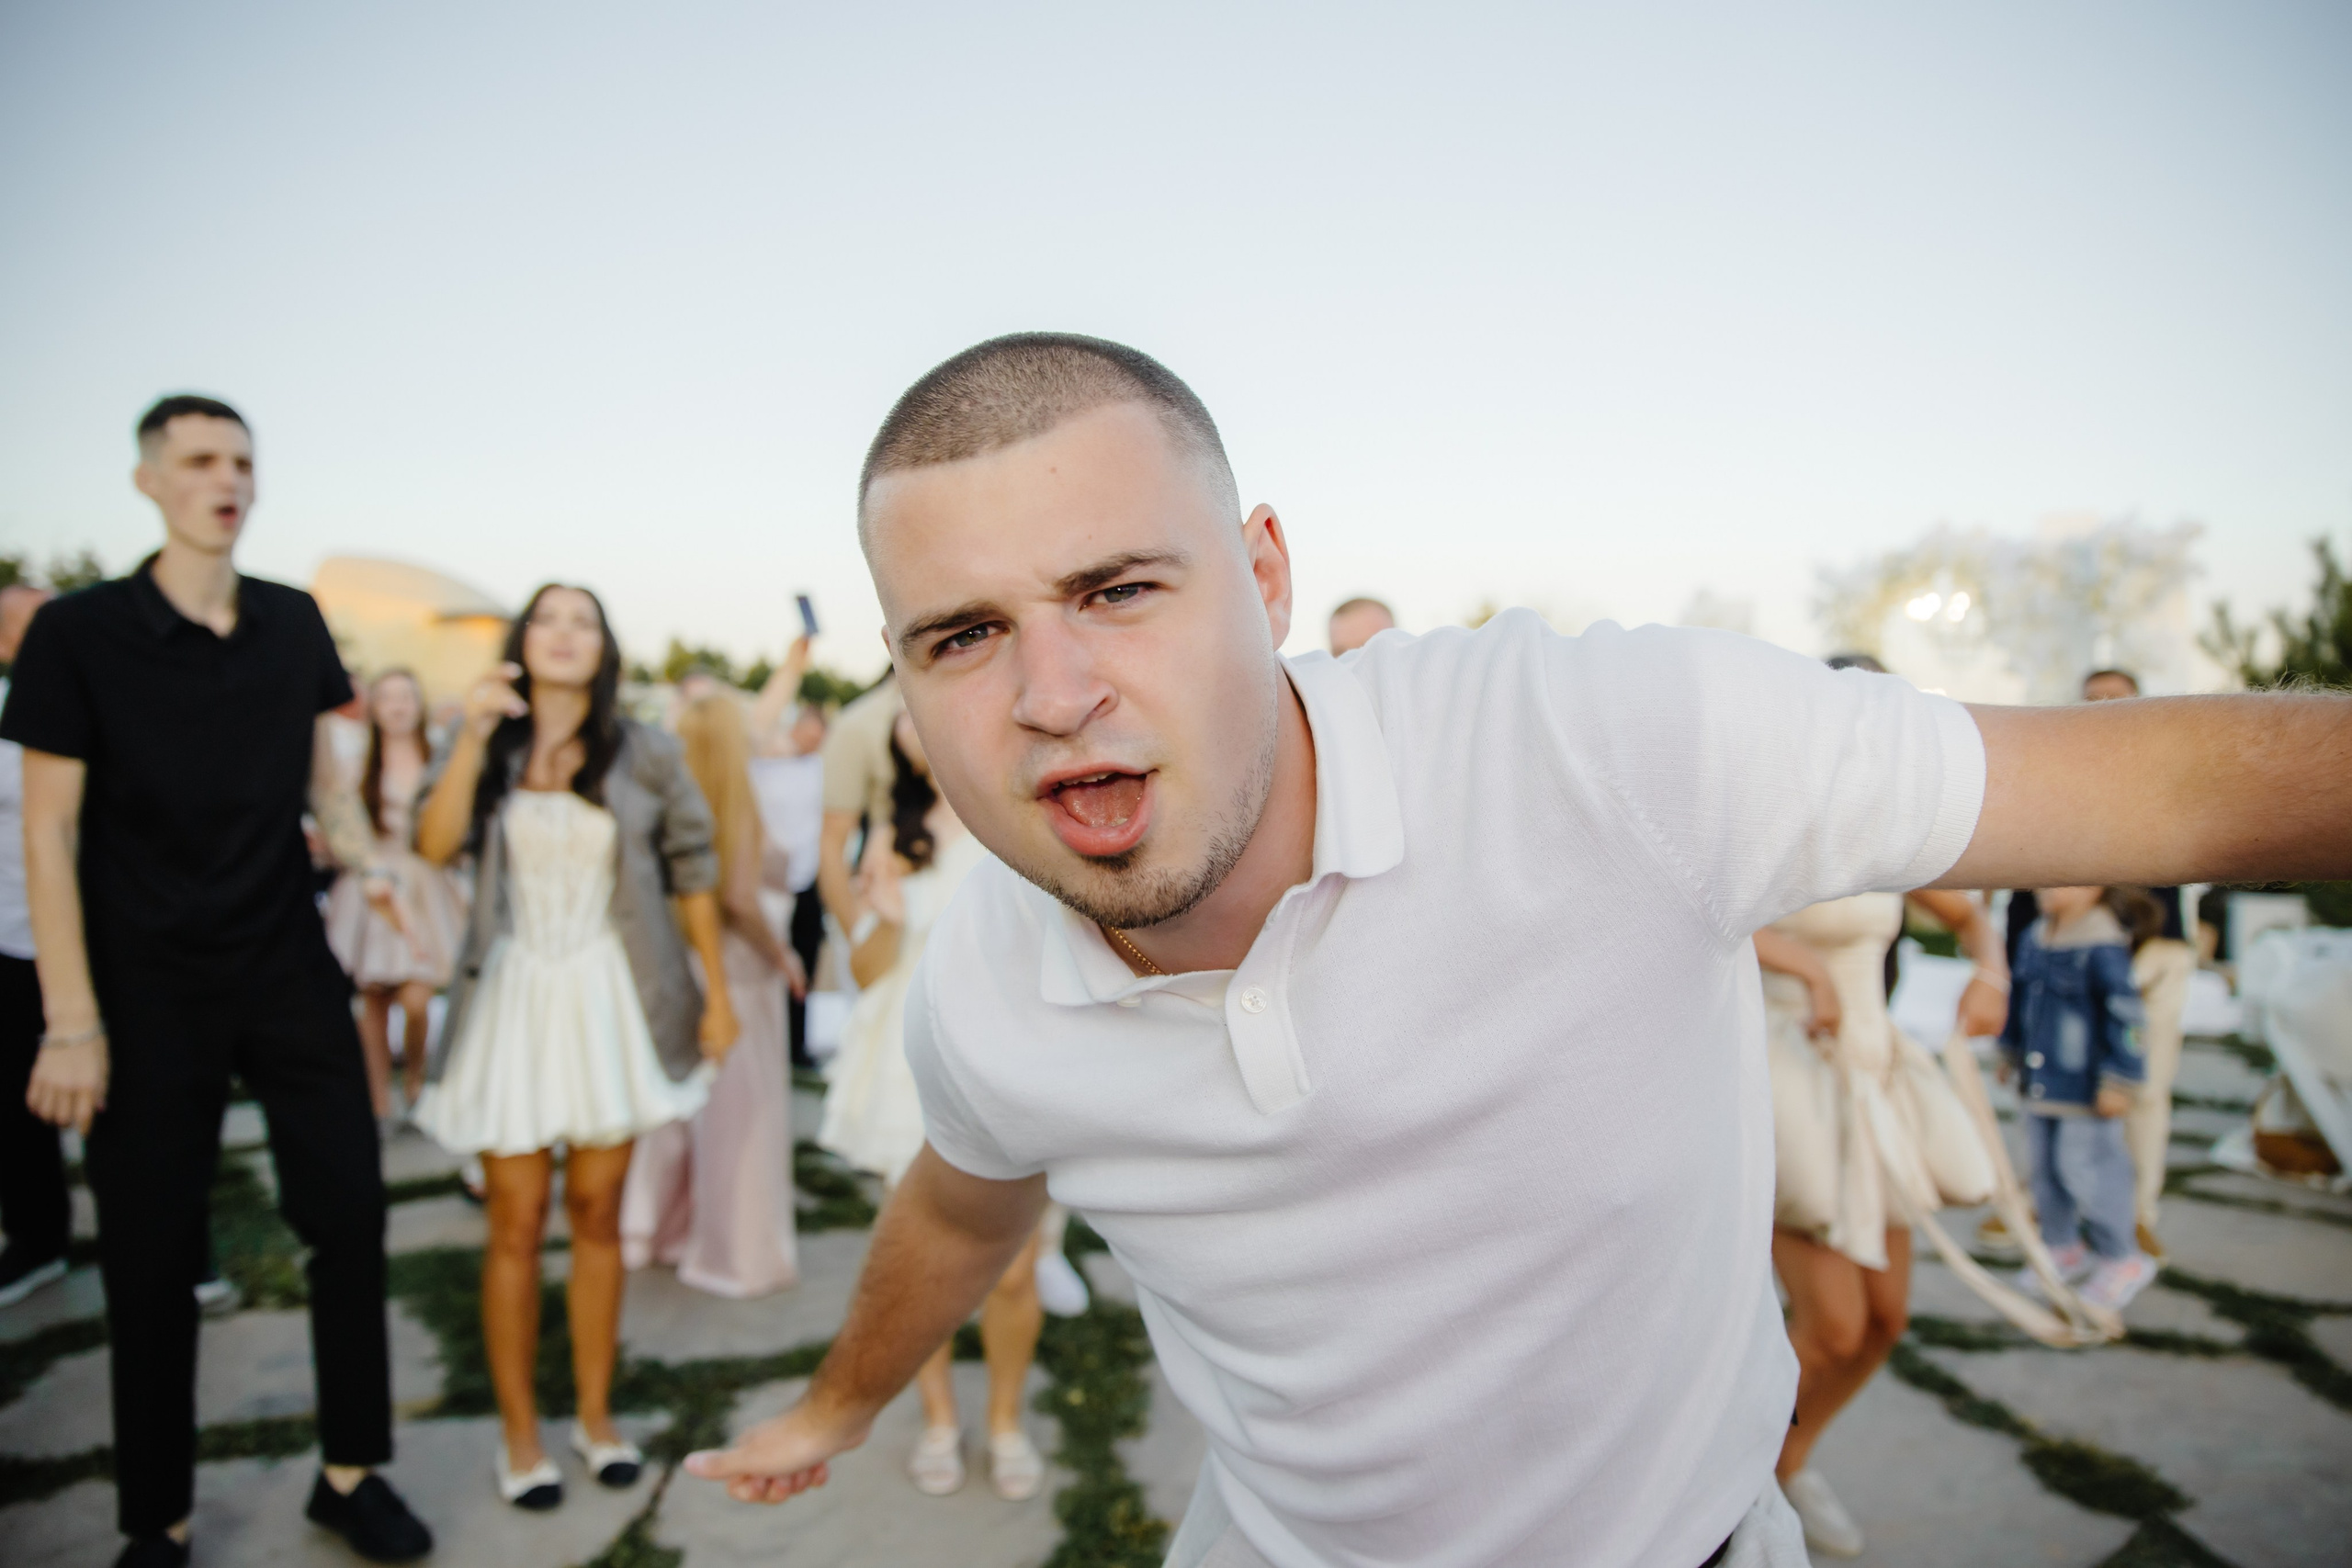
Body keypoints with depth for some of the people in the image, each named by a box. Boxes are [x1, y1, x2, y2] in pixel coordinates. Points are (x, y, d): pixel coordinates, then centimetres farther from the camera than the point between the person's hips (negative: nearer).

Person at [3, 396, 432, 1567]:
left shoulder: (294, 624, 2)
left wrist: (368, 864, -6)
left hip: (291, 974, 3)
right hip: (148, 992, -3)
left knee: (349, 1210, 4)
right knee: (151, 1252, 7)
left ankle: (351, 1473, 21)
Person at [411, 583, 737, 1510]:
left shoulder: (645, 755, 0)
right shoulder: (489, 747, 2)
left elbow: (692, 871, 3)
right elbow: (436, 845, -13)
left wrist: (717, 991, 2)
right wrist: (473, 735, -21)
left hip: (611, 1001, 0)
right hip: (511, 999, 0)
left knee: (597, 1215, 10)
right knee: (516, 1224, 4)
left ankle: (596, 1415, 25)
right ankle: (518, 1433, 19)